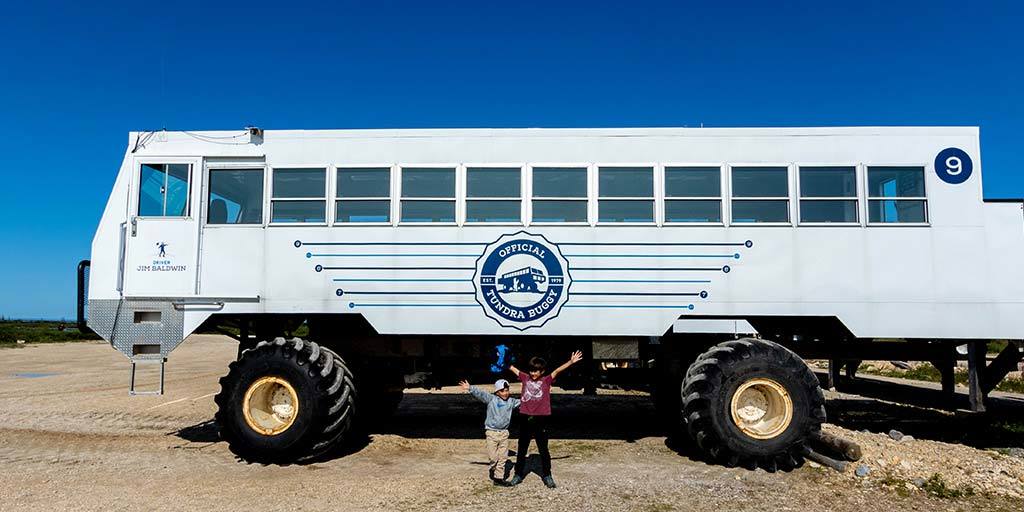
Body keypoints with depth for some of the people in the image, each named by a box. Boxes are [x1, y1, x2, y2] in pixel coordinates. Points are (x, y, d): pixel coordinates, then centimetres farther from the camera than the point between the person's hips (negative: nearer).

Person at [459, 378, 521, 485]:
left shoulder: (511, 401, 7)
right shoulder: (491, 399, -5)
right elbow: (480, 393, -16)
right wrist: (470, 388, -30)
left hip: (504, 432, 4)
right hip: (492, 433, -4)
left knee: (503, 457, 6)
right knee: (493, 457, -4)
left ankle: (498, 477, 17)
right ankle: (493, 470, 24)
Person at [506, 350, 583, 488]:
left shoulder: (546, 381, -1)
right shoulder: (525, 378, 5)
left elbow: (558, 370, -14)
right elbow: (511, 367, 8)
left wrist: (571, 362, -24)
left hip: (540, 420, -2)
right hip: (526, 420, 2)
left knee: (543, 450, 8)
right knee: (522, 450, 13)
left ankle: (547, 476, 21)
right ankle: (518, 475, 25)